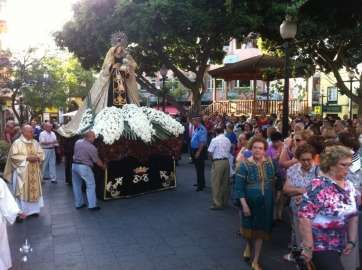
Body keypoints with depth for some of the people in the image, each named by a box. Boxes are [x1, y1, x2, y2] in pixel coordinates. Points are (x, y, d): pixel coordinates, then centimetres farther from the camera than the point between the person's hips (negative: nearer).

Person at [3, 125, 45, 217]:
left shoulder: (35, 142, 8)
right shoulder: (17, 143, -8)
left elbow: (41, 153, 10)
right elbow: (14, 156, -13)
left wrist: (37, 157, -11)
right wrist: (27, 158, -19)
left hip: (34, 172, 5)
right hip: (22, 172, -5)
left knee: (34, 189, 10)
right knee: (22, 191, -2)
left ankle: (33, 209, 22)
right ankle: (21, 212, 6)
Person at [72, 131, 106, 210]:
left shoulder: (77, 142, 6)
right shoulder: (91, 147, -14)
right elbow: (97, 160, -6)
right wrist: (103, 166, 10)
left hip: (74, 165, 7)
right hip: (84, 167, -7)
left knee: (76, 185, 16)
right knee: (90, 186, 3)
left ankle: (78, 204, 26)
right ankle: (92, 205, 3)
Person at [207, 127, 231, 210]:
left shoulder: (214, 140, -8)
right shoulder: (228, 140, 7)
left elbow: (210, 152, -8)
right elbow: (229, 151, 5)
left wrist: (212, 159, 9)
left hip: (217, 162, -6)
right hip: (226, 161, 6)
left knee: (216, 183, 0)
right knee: (225, 183, 14)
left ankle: (217, 203, 1)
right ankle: (224, 202, 23)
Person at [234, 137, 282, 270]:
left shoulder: (271, 163, -5)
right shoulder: (245, 165, -15)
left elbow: (278, 178, 12)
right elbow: (239, 186, -16)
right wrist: (244, 205, -19)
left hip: (266, 203, 2)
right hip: (250, 202, -2)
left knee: (261, 230, 10)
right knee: (249, 227, 18)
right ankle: (248, 245, 52)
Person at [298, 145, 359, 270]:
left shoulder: (349, 186, 3)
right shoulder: (318, 186, -20)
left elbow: (353, 215, 12)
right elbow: (304, 216, -24)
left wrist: (352, 241, 6)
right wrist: (308, 247, -22)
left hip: (339, 246, 7)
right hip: (319, 246, -7)